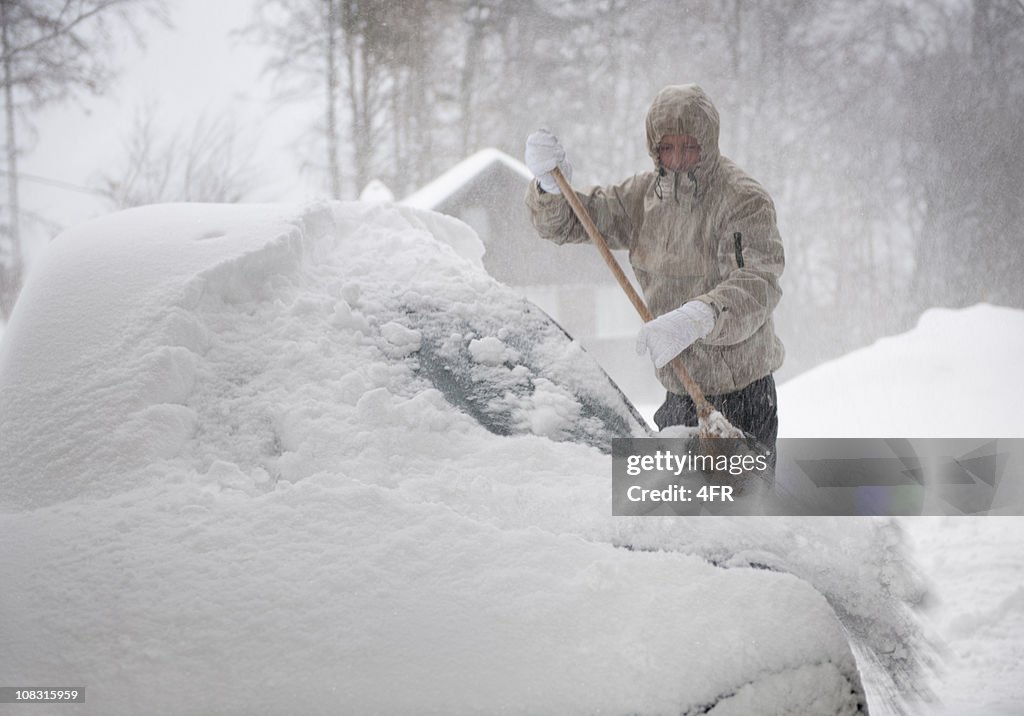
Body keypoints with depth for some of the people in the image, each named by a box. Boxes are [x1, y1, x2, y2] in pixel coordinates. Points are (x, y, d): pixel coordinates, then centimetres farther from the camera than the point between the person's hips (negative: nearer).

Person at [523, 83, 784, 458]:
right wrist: (550, 183, -11)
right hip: (678, 396, 7)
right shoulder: (645, 195, 7)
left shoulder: (744, 201, -15)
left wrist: (697, 317, -47)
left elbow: (758, 285, -29)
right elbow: (565, 222, 11)